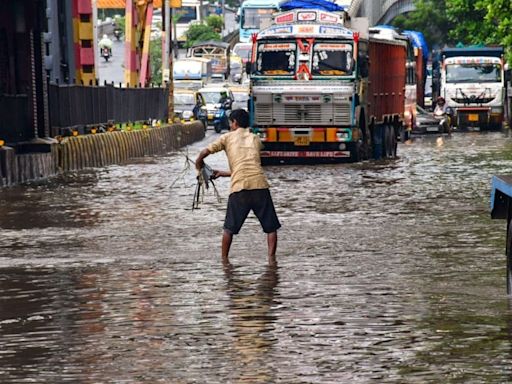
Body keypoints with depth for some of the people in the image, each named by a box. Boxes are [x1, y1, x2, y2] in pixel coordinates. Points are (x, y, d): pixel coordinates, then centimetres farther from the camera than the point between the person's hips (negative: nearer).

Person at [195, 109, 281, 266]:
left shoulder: (227, 137, 14)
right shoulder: (256, 139, 23)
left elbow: (203, 153, 7)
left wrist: (199, 167, 28)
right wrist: (222, 173, 35)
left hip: (239, 188, -1)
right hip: (260, 184, 1)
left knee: (229, 228, 15)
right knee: (271, 226, 10)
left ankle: (224, 259, 18)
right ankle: (271, 258, -2)